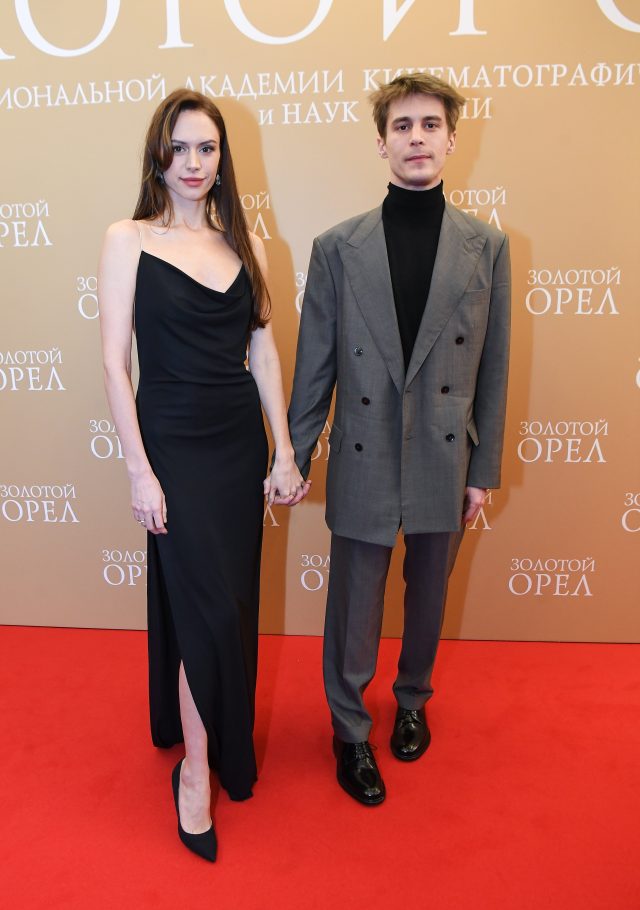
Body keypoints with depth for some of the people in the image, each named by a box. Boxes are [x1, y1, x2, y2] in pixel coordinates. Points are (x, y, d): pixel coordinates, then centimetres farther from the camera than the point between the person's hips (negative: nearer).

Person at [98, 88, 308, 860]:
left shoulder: (241, 241, 8)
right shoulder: (128, 240, -3)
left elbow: (263, 349, 7)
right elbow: (115, 362, -7)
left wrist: (284, 451, 3)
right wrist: (139, 470, -11)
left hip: (241, 439, 4)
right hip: (174, 442, -4)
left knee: (231, 602, 15)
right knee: (208, 607, -2)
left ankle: (221, 736, 40)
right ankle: (196, 763, 22)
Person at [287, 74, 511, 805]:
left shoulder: (486, 246, 0)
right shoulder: (337, 247, -3)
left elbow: (492, 368, 2)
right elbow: (314, 366, 0)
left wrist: (483, 470, 2)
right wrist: (294, 457, 2)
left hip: (444, 463, 2)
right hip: (363, 463, -1)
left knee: (427, 599, 19)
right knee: (353, 610, 10)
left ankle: (412, 701, 47)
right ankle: (349, 730, 35)